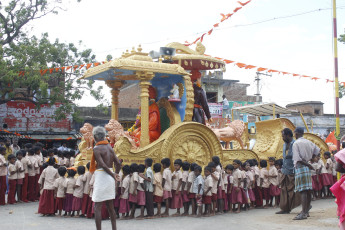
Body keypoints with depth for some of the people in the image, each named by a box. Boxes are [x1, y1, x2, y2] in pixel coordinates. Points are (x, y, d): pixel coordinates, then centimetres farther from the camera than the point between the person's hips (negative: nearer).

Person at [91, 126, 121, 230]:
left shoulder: (96, 149, -11)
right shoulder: (110, 147, 9)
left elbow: (103, 165, -19)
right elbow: (118, 163, 7)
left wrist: (113, 175, -11)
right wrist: (116, 174, 16)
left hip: (101, 177, -7)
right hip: (110, 178, 7)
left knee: (97, 207, -2)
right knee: (110, 206, 15)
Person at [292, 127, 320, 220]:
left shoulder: (296, 143, -10)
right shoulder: (308, 142, 10)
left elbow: (297, 159, -18)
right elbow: (317, 150, 18)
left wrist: (308, 164, -10)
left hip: (300, 167, -7)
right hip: (307, 167, 7)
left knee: (303, 191, -11)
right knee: (308, 190, 12)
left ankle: (303, 213, -15)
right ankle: (307, 210, 22)